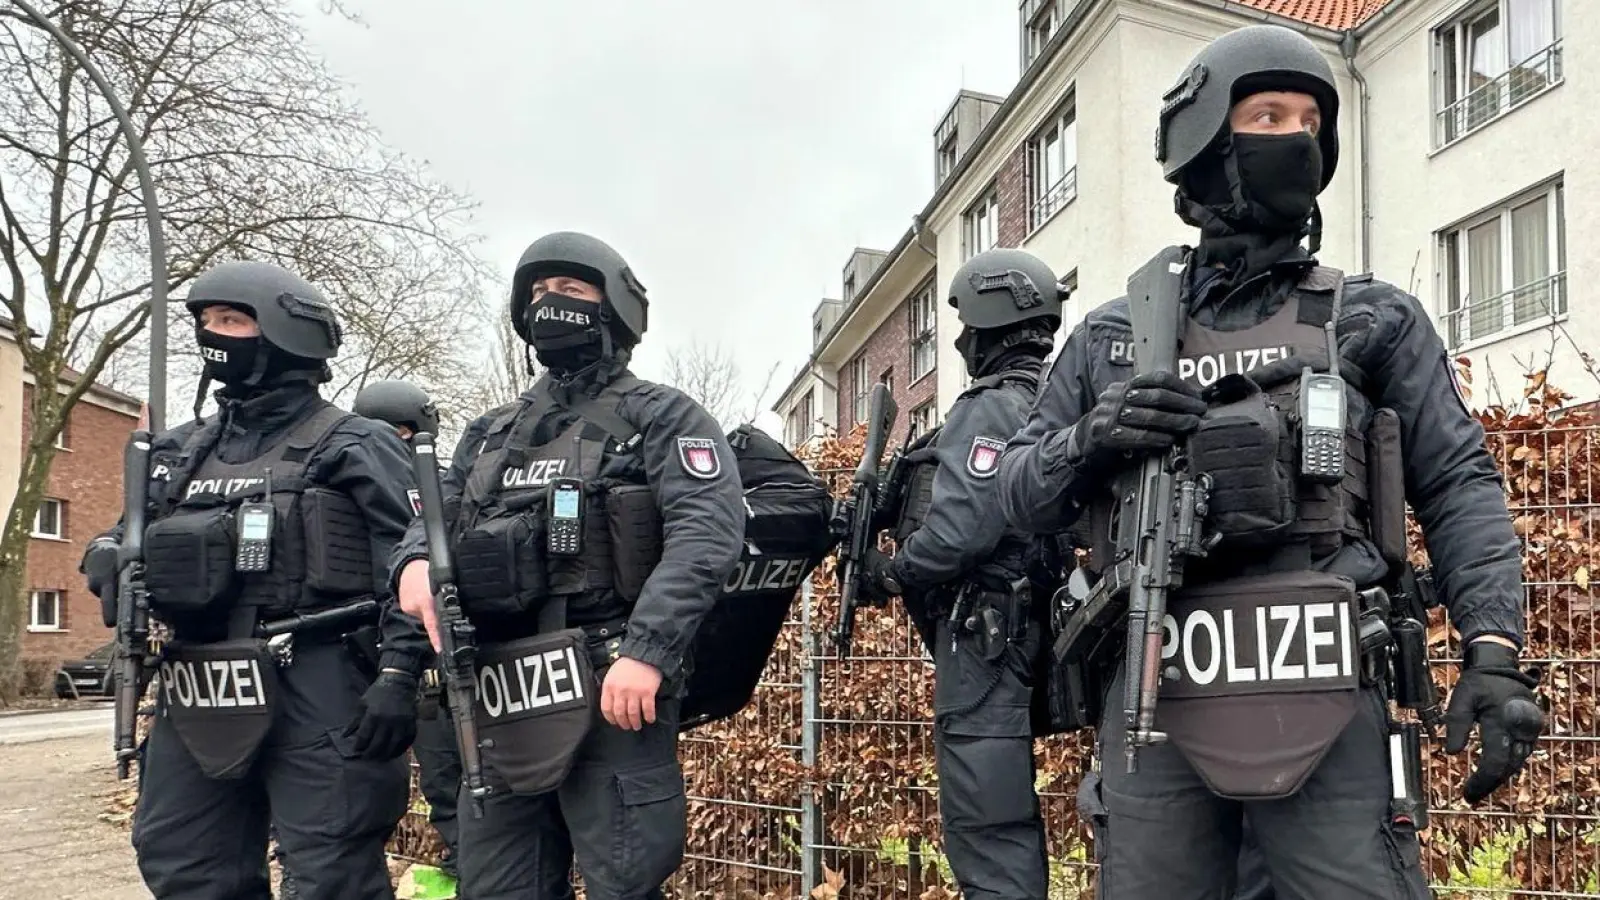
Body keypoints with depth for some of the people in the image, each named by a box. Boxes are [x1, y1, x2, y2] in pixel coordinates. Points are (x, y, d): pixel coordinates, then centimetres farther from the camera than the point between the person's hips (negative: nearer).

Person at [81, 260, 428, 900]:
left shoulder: (352, 447, -2)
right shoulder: (180, 451, 17)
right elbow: (126, 537, 26)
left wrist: (398, 674, -19)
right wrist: (109, 559, 1)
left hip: (315, 694, -7)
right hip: (198, 701, 7)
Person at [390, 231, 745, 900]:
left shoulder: (660, 416, 2)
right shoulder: (490, 433, 23)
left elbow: (707, 532, -12)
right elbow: (437, 516, 20)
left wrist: (646, 650, -24)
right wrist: (416, 561, -7)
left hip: (610, 691, -6)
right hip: (502, 703, 7)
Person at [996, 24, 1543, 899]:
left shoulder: (1373, 320, 12)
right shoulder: (1109, 338, 13)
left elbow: (1459, 488, 6)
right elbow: (1018, 492, 14)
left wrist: (1495, 648, -8)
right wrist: (1088, 443, -8)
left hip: (1324, 703, -1)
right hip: (1155, 703, 1)